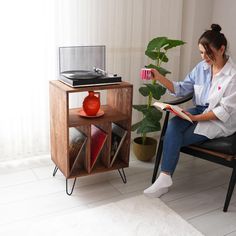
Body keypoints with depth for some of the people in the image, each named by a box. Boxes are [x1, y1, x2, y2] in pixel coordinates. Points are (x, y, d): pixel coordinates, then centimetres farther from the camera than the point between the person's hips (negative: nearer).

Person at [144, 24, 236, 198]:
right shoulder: (202, 67, 2)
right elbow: (181, 89, 4)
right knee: (173, 124, -25)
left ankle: (166, 178, -6)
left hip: (221, 122, -5)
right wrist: (159, 77, -9)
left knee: (175, 139, -21)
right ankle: (165, 177, -23)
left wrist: (196, 118, -24)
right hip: (199, 110, 5)